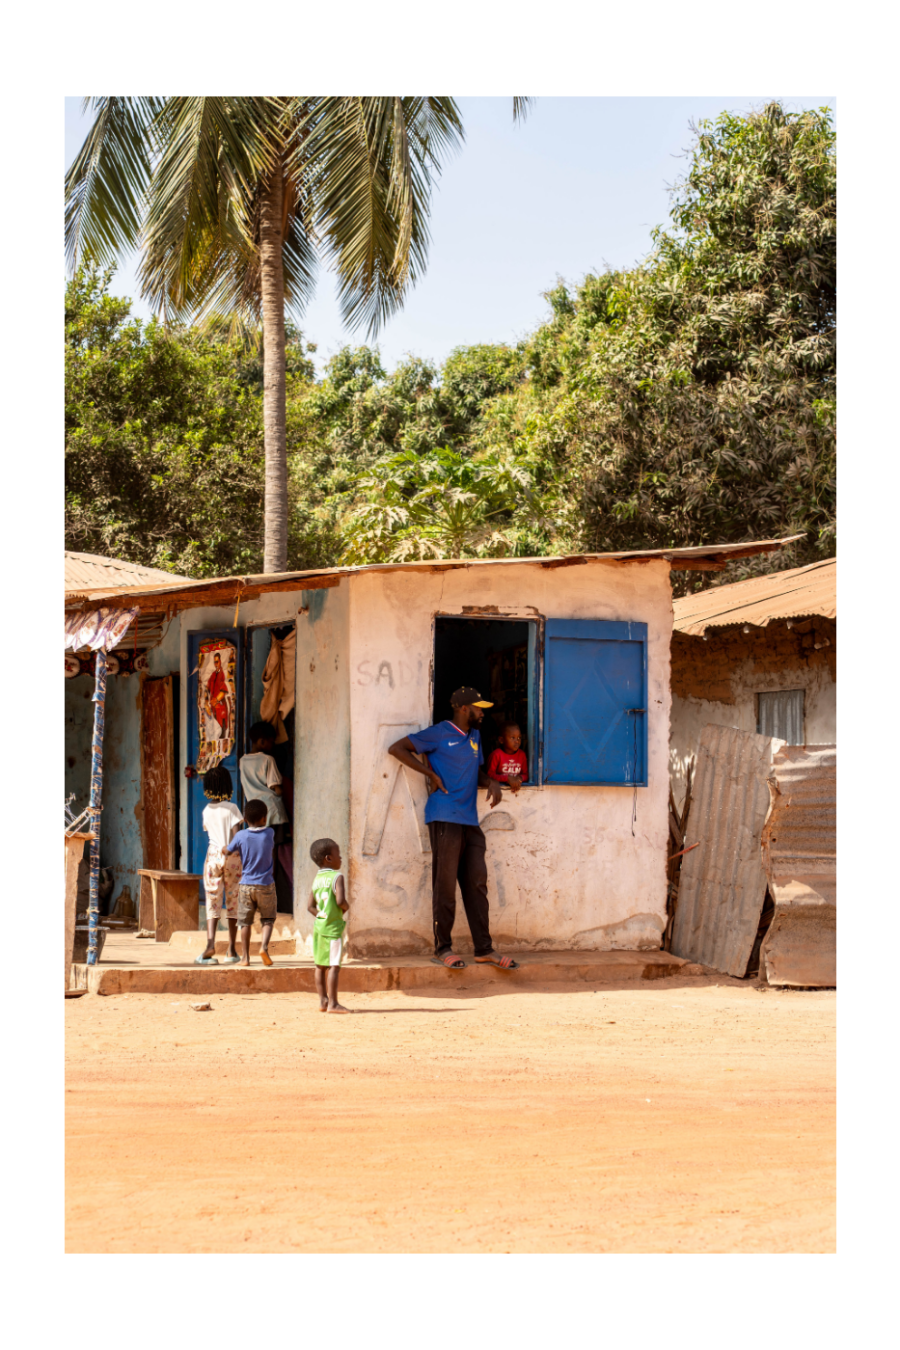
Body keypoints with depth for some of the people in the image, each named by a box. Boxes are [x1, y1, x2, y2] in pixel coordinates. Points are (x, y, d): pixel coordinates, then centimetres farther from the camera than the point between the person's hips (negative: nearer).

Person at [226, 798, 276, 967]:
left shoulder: (241, 836, -7)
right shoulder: (269, 833, -4)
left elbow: (228, 851, 6)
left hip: (246, 885, 0)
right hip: (266, 884, 0)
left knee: (245, 921, 9)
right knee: (268, 919, 10)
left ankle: (245, 956, 8)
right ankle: (264, 946, -13)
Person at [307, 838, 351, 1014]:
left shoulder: (317, 879, 10)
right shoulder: (337, 877, -12)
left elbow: (311, 906, 11)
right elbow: (340, 900, -25)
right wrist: (346, 907, -5)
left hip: (319, 925, 8)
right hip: (333, 927, -8)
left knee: (320, 965, 11)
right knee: (334, 965, -6)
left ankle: (323, 1000, 16)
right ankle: (333, 1003, -8)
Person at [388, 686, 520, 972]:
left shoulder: (474, 736, 19)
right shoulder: (439, 734, -3)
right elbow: (397, 749, -4)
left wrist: (491, 783, 7)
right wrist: (430, 773, -9)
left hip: (470, 820, 7)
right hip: (444, 819, -7)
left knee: (477, 883, 4)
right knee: (445, 884, -5)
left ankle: (484, 949, 7)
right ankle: (442, 949, 2)